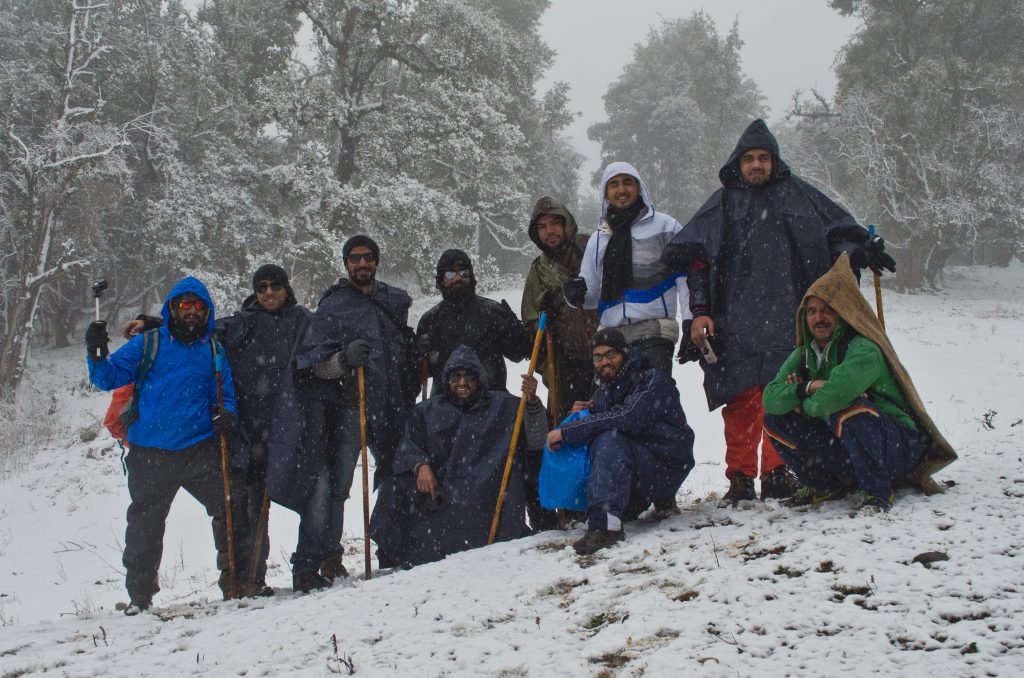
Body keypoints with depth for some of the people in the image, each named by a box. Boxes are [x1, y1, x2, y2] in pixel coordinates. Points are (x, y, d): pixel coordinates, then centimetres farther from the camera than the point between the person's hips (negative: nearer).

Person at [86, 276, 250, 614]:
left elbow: (227, 394, 15)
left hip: (200, 449, 1)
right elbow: (110, 378, 4)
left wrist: (228, 415, -7)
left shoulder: (215, 351, 11)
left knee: (234, 505, -7)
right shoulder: (149, 344, 6)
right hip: (150, 453, -1)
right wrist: (98, 355, -16)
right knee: (144, 523, 7)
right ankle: (140, 593, 22)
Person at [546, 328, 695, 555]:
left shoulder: (654, 381, -11)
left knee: (609, 441, -32)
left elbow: (627, 418, -28)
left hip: (664, 470, -8)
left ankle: (604, 523, -49)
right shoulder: (603, 391, 14)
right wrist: (584, 415, -11)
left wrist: (567, 432, -28)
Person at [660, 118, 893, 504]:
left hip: (787, 320, 1)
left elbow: (837, 232, 18)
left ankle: (777, 472, 6)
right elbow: (697, 260, 6)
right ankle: (741, 478, 2)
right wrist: (700, 311, -4)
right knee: (740, 400, -4)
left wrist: (858, 253, -2)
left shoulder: (798, 194, 13)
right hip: (736, 323, -1)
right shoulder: (724, 203, 11)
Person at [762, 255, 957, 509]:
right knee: (775, 419, -4)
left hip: (898, 444, -7)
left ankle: (878, 491, -19)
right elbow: (770, 397, -5)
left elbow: (839, 392, -38)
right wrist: (806, 388, -23)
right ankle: (826, 484, 8)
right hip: (841, 447, 7)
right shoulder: (803, 355, 6)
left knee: (847, 410, -37)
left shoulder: (864, 350, -19)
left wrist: (807, 405, -17)